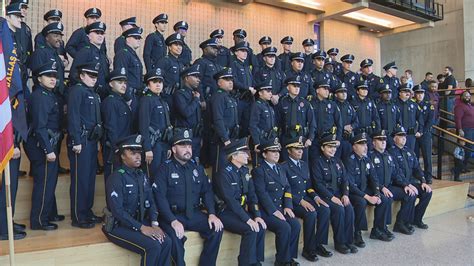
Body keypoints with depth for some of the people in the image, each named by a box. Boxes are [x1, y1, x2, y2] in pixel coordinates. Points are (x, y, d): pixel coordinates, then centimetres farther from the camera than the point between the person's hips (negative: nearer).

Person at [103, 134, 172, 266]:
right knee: (153, 246, -24)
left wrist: (154, 223, -9)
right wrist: (141, 228, -23)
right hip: (119, 226, -6)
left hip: (140, 221, 7)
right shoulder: (116, 178, -15)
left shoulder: (142, 176, 8)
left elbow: (150, 202, 8)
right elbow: (117, 211, -23)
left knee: (166, 242, -15)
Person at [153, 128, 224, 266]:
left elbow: (207, 191, 8)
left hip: (194, 214, 5)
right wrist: (173, 221, -24)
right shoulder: (165, 169, -5)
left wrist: (211, 213, -8)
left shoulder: (197, 167, 10)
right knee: (175, 237, -32)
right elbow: (160, 197, -13)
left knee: (217, 229, -14)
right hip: (172, 215, -4)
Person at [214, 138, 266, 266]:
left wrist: (257, 216, -8)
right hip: (225, 212, -7)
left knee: (261, 227, -13)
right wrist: (247, 219, -25)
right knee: (251, 230, -25)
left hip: (241, 210, 7)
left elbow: (252, 195, 5)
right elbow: (230, 200, -24)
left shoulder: (245, 170, 8)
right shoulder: (224, 173, -17)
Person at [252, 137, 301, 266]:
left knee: (296, 225, -14)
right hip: (266, 210, -7)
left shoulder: (280, 168, 17)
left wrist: (287, 206, -3)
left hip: (281, 208, 7)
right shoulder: (258, 170, -8)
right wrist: (274, 211, -21)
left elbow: (287, 188, 11)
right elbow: (262, 194, -16)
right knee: (284, 227, -24)